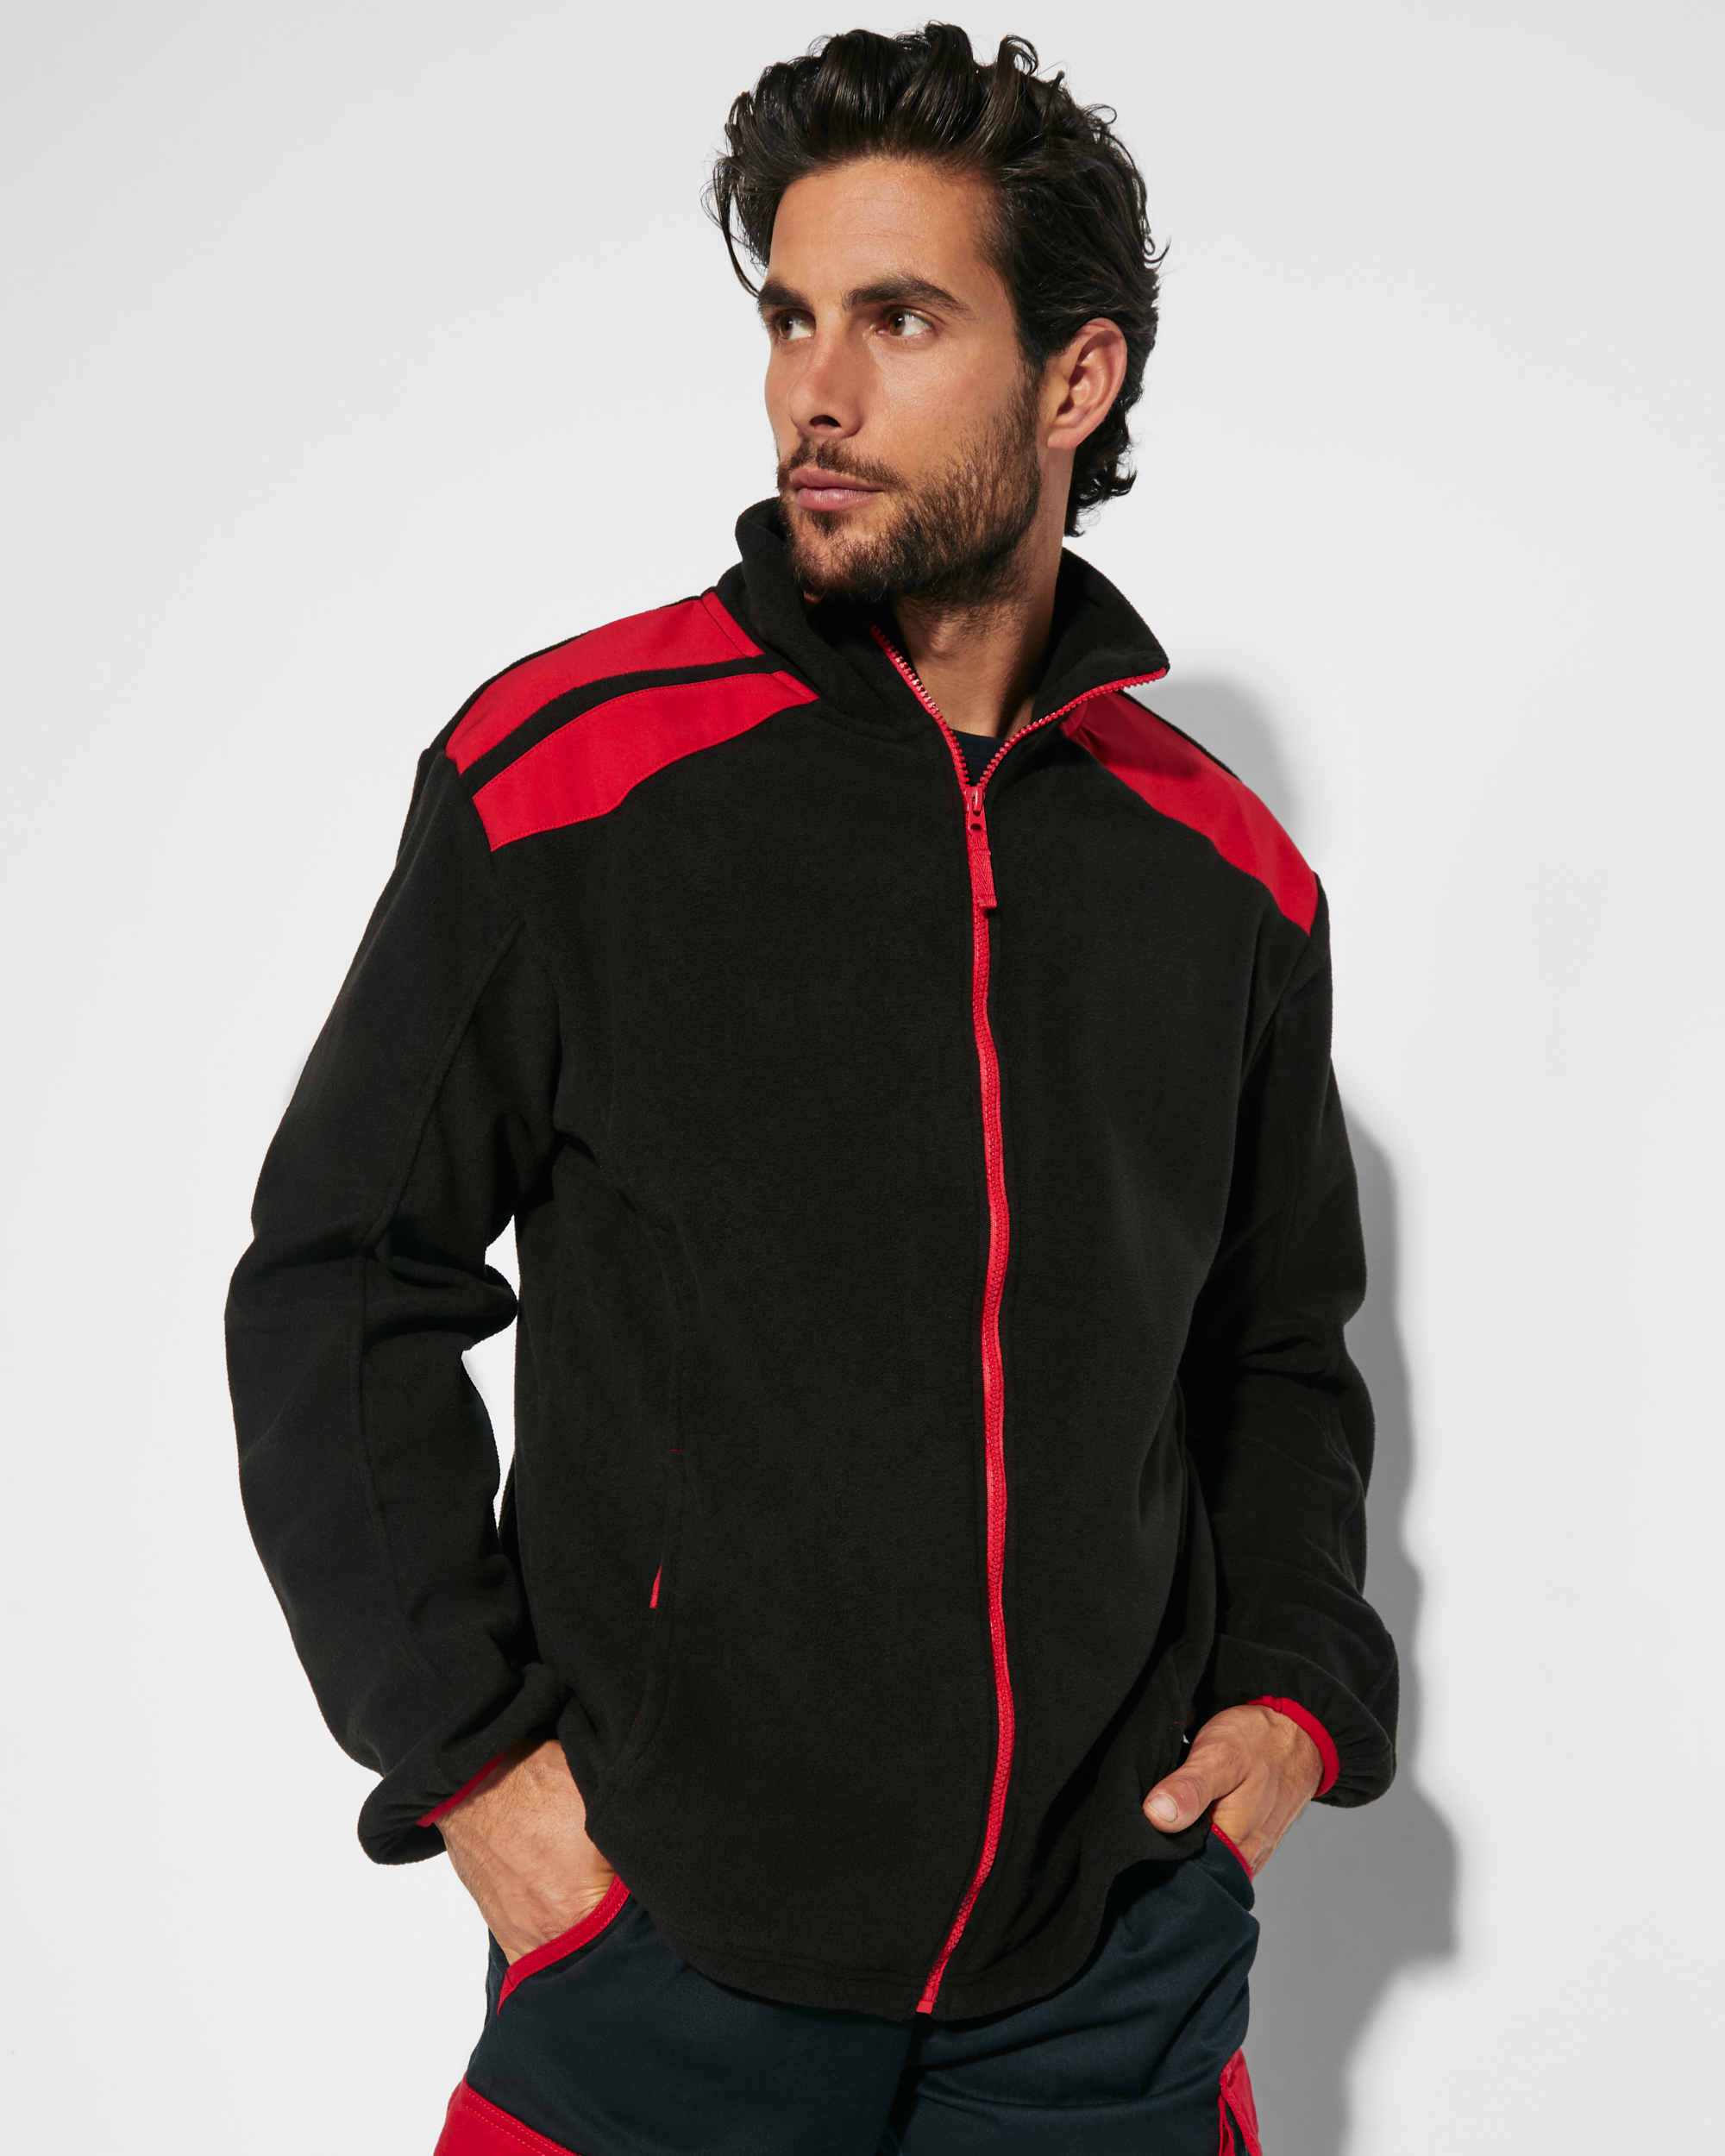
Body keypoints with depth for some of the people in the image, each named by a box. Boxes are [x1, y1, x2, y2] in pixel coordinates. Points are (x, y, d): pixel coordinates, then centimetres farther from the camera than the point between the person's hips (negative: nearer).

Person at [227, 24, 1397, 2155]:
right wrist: (469, 1751, -9)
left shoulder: (1223, 867, 4)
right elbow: (337, 1282, -3)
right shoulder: (565, 772, -7)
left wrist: (1299, 1682, 3)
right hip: (666, 1945, -2)